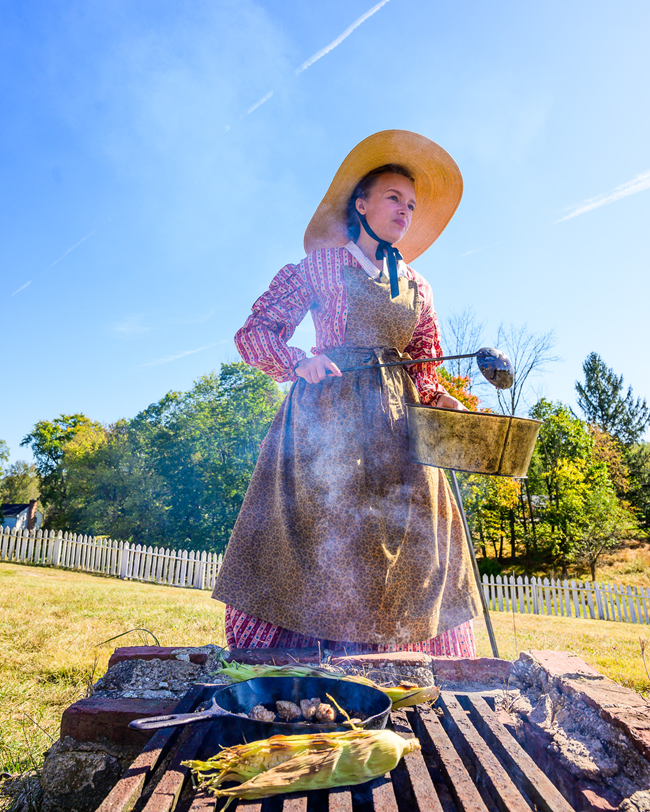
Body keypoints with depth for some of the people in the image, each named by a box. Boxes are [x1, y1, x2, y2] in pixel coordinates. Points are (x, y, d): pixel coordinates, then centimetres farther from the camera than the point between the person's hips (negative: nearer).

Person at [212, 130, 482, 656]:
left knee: (406, 547, 0)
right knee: (318, 534, -10)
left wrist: (446, 404, -2)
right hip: (327, 415, -5)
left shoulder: (417, 288, 19)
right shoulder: (320, 266, 5)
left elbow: (423, 372, 19)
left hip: (396, 424, 5)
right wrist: (299, 362, -18)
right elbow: (254, 332, 1)